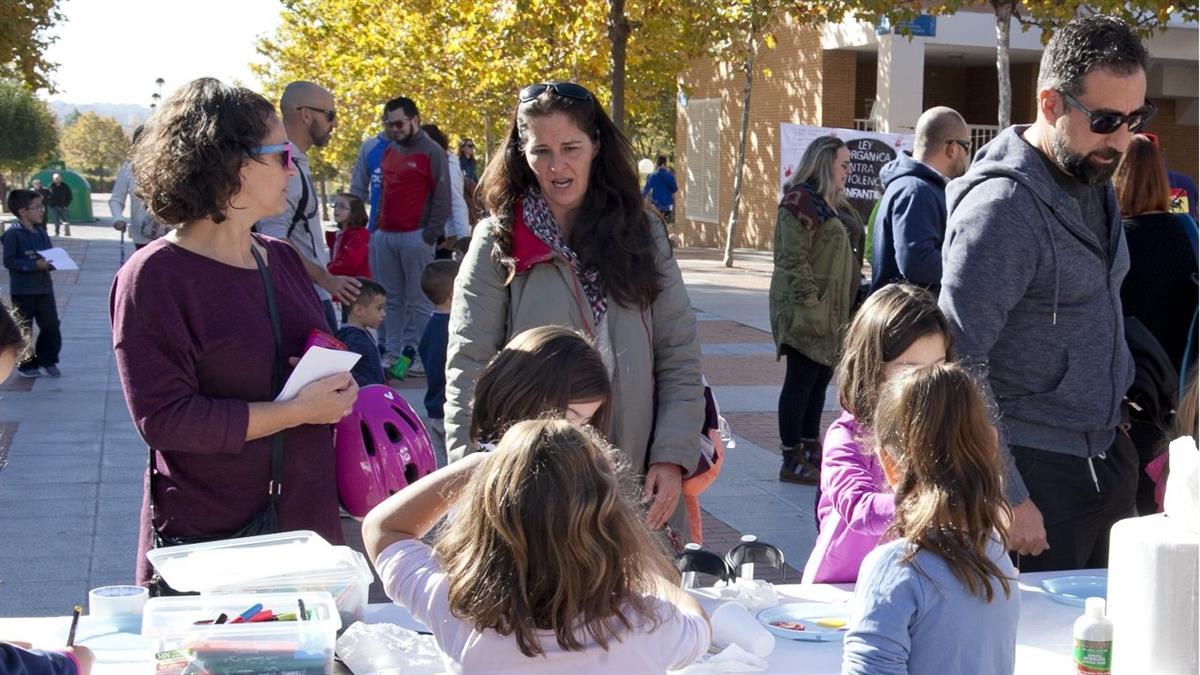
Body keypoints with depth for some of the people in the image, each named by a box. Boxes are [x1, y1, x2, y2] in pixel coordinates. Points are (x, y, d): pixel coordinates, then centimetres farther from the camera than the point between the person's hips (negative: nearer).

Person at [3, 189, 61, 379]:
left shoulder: (41, 233, 10)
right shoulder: (12, 234, -11)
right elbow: (9, 261, -17)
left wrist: (50, 263, -7)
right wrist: (35, 265, -22)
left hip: (44, 287, 6)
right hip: (22, 290, -6)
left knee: (51, 325, 5)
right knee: (23, 329, 4)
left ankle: (47, 360, 20)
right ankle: (26, 365, 15)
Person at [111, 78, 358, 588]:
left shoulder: (283, 260, 11)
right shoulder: (155, 276, -10)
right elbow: (164, 418, -17)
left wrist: (336, 390, 0)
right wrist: (297, 411, -18)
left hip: (306, 522, 6)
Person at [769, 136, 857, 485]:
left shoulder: (833, 205, 18)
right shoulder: (800, 201, -13)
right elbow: (794, 260, -18)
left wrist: (848, 305, 18)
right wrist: (811, 303, -23)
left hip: (832, 310, 9)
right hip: (806, 311, -9)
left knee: (821, 378, 13)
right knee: (801, 380, -4)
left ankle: (811, 449, 23)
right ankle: (792, 460, 1)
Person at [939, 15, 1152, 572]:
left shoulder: (1093, 181, 9)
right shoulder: (1002, 206, -20)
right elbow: (958, 364, -22)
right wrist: (1007, 498, -21)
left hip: (1104, 457, 8)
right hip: (1037, 472, -8)